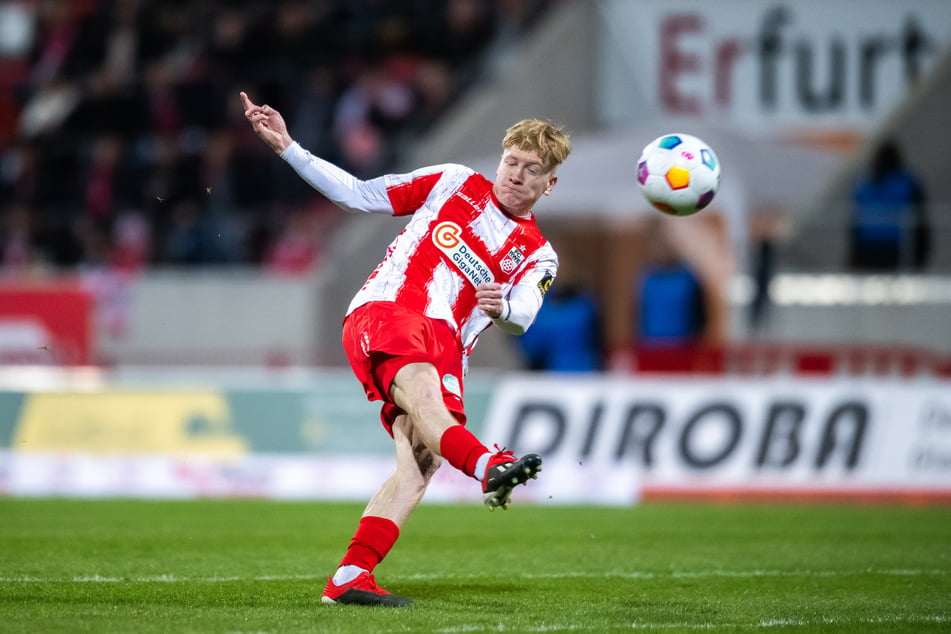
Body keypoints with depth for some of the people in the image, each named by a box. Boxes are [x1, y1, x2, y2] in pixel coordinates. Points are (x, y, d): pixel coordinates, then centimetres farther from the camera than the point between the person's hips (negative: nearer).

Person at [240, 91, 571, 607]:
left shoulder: (537, 256, 19)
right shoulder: (454, 183, 17)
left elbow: (522, 317, -1)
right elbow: (357, 196, 18)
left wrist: (504, 307, -26)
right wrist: (287, 147, 10)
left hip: (444, 344, 3)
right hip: (382, 311, -3)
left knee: (421, 462, -20)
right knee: (420, 384, -37)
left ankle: (350, 577, -23)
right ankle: (489, 467, -66)